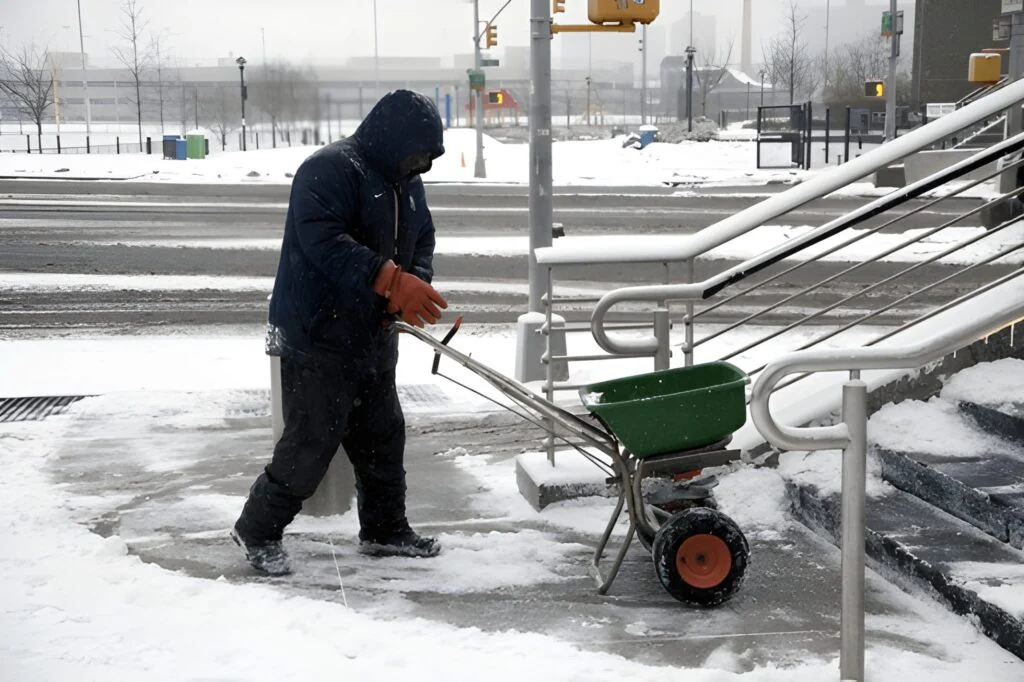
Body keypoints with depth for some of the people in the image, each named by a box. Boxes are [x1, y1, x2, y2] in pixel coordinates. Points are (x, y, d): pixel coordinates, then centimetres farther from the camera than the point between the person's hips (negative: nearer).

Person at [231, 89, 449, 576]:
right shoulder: (330, 169, -17)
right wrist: (393, 281, -35)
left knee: (384, 438, 15)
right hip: (318, 339, -9)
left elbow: (422, 242, 17)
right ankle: (257, 531, 12)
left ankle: (384, 529, 30)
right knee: (311, 443, -6)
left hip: (374, 340, 9)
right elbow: (322, 239, -29)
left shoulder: (406, 184, 12)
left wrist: (415, 290, -6)